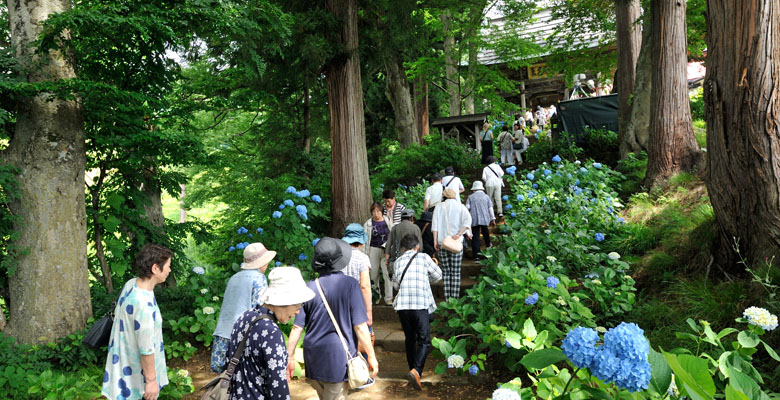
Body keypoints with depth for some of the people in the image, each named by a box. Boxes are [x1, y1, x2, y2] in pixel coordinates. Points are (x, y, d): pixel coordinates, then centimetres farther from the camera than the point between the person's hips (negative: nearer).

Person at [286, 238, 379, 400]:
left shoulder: (309, 288, -4)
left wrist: (290, 357, 8)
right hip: (338, 360, -4)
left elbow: (297, 328, -2)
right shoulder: (349, 284, -13)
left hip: (313, 360, 4)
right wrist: (371, 356, -4)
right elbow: (360, 326, -13)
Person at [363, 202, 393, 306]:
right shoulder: (368, 224, 2)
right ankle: (376, 296, 23)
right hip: (374, 250, 0)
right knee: (374, 274, 7)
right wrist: (364, 254, -1)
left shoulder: (388, 222, 5)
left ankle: (388, 297, 2)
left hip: (386, 251, 0)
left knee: (387, 273, -7)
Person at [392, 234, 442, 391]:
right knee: (424, 341, 0)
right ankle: (416, 370, -20)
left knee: (409, 339, 18)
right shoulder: (424, 257, 4)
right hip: (421, 305, -3)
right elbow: (437, 276, 12)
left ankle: (413, 370, 27)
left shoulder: (398, 262, 12)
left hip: (402, 305, 4)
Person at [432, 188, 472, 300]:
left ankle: (447, 299, 4)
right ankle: (455, 298, 0)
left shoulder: (439, 207, 7)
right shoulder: (460, 207, 5)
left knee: (446, 272, 7)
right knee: (456, 272, 3)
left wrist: (435, 241, -4)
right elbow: (468, 219, -13)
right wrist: (459, 234, -15)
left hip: (441, 243, 1)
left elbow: (435, 224, -2)